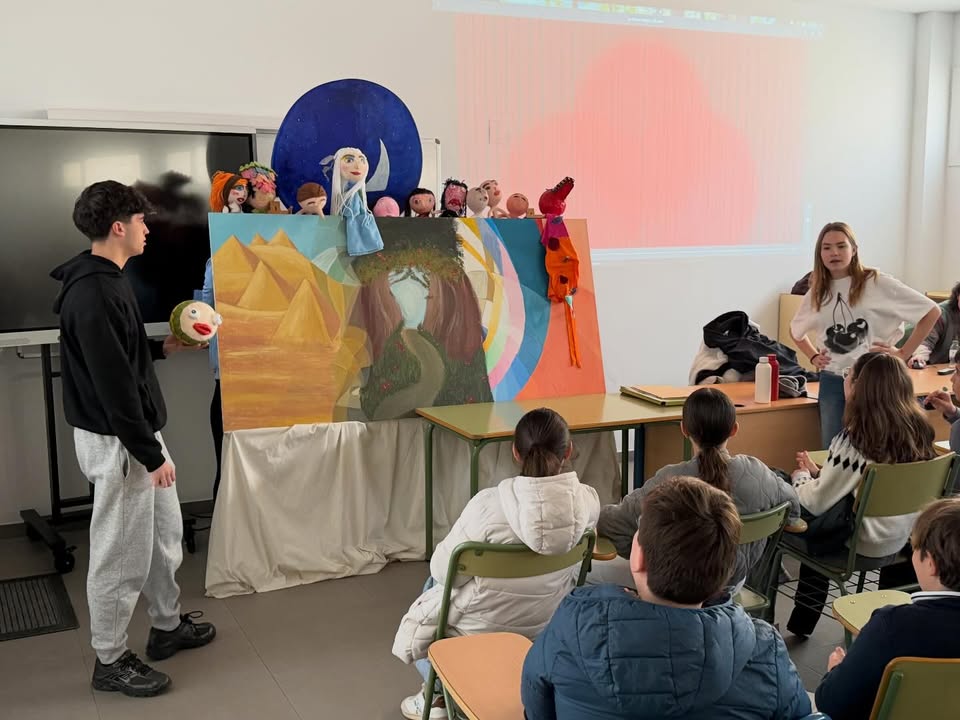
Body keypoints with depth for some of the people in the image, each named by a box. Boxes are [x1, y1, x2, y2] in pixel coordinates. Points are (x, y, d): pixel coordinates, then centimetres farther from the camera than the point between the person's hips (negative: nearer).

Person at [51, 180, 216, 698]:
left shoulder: (104, 281, 9)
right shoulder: (93, 294, -24)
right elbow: (112, 385, -25)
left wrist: (161, 348, 13)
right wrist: (150, 454, -22)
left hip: (137, 431, 10)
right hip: (116, 441, -10)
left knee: (164, 533, 21)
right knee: (122, 551, 3)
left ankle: (167, 626, 38)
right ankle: (110, 660, 20)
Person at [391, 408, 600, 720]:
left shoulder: (488, 504, -30)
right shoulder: (588, 501, -19)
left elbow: (445, 571, -16)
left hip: (481, 633, -4)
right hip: (549, 630, 4)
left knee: (434, 585, 31)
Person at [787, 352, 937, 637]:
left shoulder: (855, 439, -24)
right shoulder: (918, 430, -4)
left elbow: (815, 503, -15)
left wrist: (800, 477, 5)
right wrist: (817, 472, 12)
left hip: (862, 540, -7)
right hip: (904, 537, 7)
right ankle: (803, 620, 35)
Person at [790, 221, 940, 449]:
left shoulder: (876, 283, -6)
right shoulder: (816, 292, 8)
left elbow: (932, 312, -4)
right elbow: (795, 330, 27)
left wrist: (904, 353, -5)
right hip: (832, 381, 4)